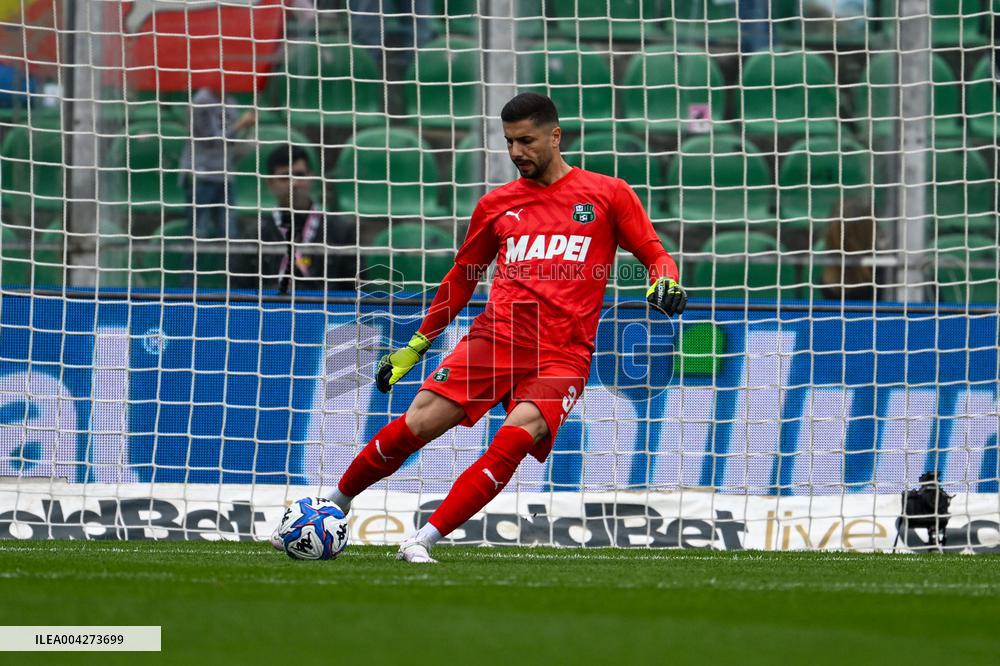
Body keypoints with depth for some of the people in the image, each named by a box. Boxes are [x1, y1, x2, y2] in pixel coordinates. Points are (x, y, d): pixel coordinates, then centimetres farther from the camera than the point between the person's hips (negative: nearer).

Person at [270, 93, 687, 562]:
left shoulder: (608, 194, 5)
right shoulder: (496, 205, 14)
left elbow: (654, 255, 9)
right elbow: (461, 279, 24)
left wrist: (665, 282, -15)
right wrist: (416, 346, 25)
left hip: (562, 354, -3)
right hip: (495, 337, 3)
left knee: (515, 438, -28)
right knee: (418, 423, -11)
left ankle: (423, 541, -25)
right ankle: (333, 507, 9)